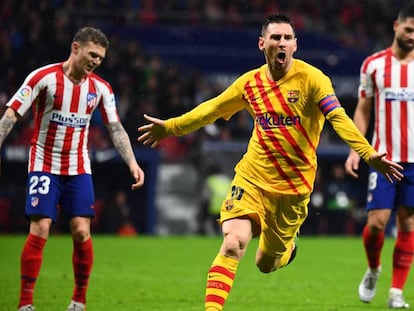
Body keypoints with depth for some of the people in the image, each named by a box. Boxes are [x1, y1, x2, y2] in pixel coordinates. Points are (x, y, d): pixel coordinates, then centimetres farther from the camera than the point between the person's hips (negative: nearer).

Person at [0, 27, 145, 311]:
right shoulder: (44, 77, -10)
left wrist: (132, 162, -7)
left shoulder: (100, 88, 2)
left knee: (82, 231, -7)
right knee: (40, 230, -13)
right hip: (44, 165, -3)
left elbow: (115, 128, 5)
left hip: (79, 169, 3)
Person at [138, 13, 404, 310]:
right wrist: (170, 127, 24)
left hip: (294, 185, -2)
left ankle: (287, 248, 45)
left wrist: (368, 153, -35)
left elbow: (338, 118, -21)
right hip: (252, 177, 2)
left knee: (266, 263, 10)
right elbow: (211, 110, 19)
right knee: (233, 243, -20)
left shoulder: (311, 78, -9)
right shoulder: (250, 82, 3)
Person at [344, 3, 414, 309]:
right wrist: (355, 150, -1)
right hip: (383, 157, -1)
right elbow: (363, 110, 9)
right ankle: (373, 270, 21)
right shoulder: (373, 64, 5)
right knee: (377, 221, -8)